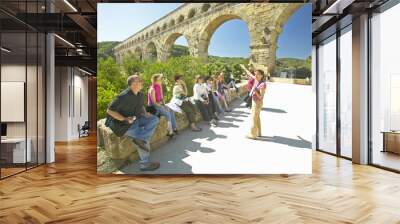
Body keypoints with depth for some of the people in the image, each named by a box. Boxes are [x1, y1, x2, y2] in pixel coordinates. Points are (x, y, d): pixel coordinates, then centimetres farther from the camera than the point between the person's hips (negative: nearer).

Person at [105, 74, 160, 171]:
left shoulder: (140, 95, 4)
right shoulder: (123, 96, -20)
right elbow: (110, 110, -15)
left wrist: (145, 113, 3)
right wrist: (124, 119, -25)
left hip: (137, 118, 8)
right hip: (125, 123, -8)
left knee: (154, 119, -12)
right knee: (144, 138, -21)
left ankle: (139, 138, -24)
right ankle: (144, 164, -8)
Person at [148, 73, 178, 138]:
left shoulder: (160, 87, 5)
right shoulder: (152, 89, -20)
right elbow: (154, 102, -21)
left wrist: (164, 105, -3)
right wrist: (163, 107, -19)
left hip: (159, 104, 8)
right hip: (153, 107, -8)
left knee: (171, 111, -6)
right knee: (167, 113, -23)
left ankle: (174, 128, -3)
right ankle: (170, 131, -17)